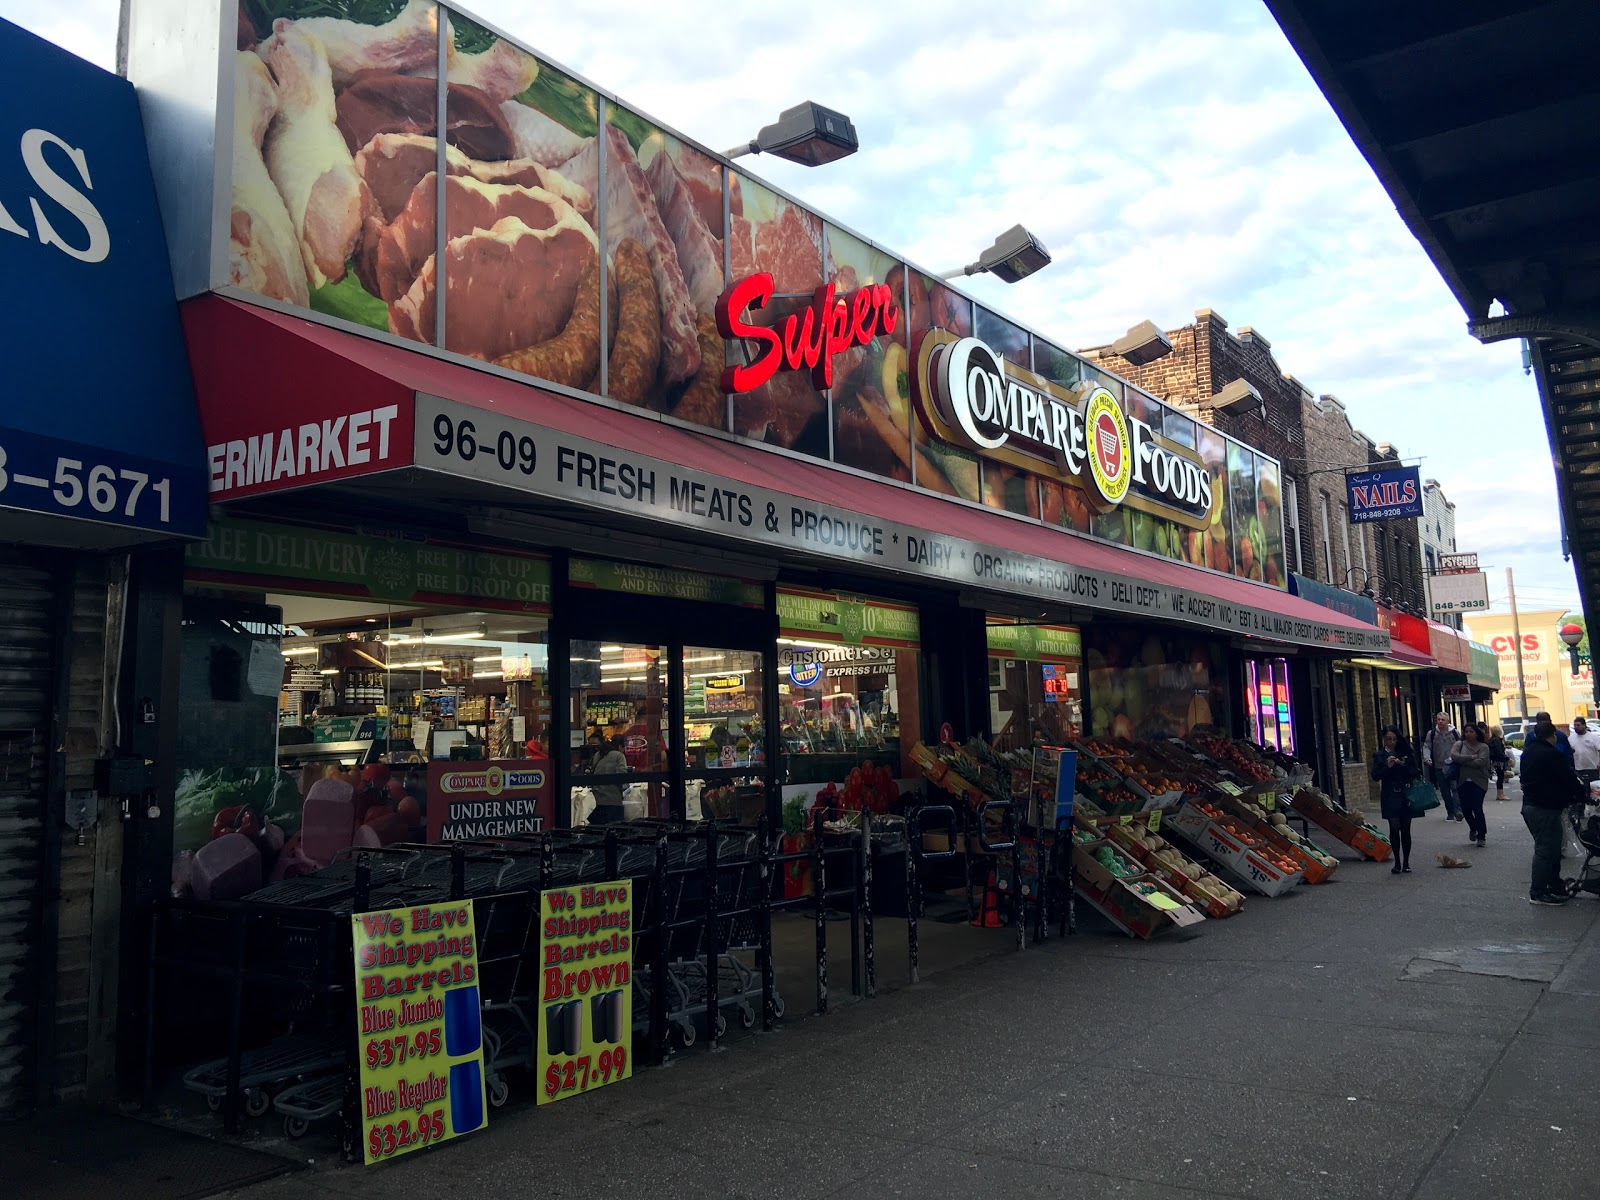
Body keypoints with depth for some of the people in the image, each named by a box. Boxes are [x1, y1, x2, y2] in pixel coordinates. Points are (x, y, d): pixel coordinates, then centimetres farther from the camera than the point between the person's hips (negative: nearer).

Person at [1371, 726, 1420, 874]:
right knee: (1394, 828, -7)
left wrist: (1403, 764, -14)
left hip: (1406, 795, 1)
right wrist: (1387, 766, -15)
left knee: (1405, 829, 3)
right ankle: (1397, 863, -2)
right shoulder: (1379, 756, 5)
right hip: (1390, 797, -1)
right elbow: (1375, 776, -2)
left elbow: (1414, 773, 2)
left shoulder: (1404, 753, 7)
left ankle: (1406, 862, 10)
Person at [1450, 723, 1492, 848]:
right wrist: (1472, 757, -15)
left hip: (1478, 782, -3)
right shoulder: (1459, 744, 6)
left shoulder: (1483, 747, 0)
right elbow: (1454, 756, -13)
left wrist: (1463, 761, -10)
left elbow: (1480, 762, -15)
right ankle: (1473, 829, 34)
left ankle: (1481, 836, 6)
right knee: (1465, 809, 5)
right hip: (1463, 782, 3)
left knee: (1477, 808, -8)